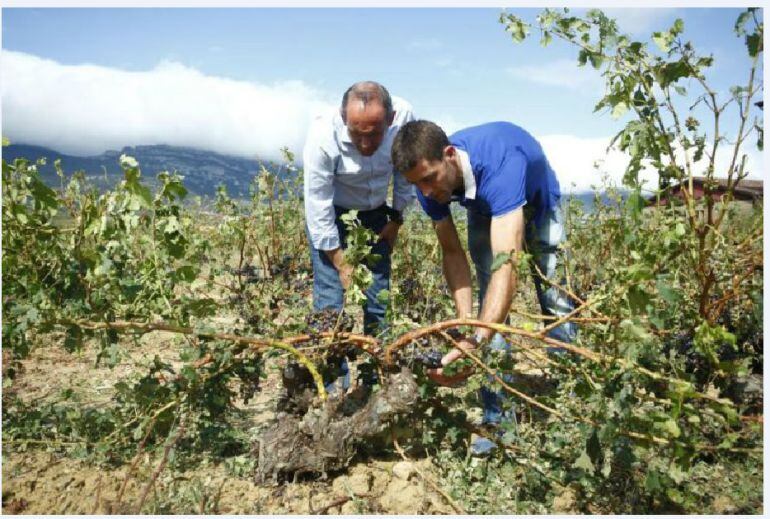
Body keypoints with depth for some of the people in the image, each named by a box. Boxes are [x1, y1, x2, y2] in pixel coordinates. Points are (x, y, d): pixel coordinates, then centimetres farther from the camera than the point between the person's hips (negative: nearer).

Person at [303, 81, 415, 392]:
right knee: (330, 299, -11)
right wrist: (341, 265, -19)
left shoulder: (404, 117, -25)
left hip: (374, 214, 3)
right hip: (330, 214, -3)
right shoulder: (323, 136, -32)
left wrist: (396, 220, 1)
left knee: (379, 297, 1)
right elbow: (318, 208, -24)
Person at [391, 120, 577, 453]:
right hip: (484, 209, 3)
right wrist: (467, 324, -33)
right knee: (489, 295, -11)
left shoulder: (499, 163, -47)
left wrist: (475, 343, -66)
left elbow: (507, 263, -56)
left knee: (555, 298, -6)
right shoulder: (429, 184, -30)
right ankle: (498, 413, -8)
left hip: (537, 203, -3)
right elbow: (453, 253, -20)